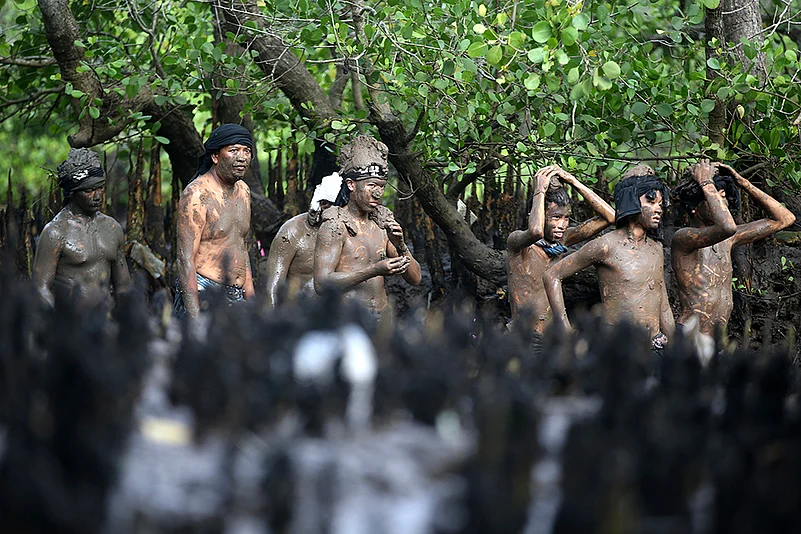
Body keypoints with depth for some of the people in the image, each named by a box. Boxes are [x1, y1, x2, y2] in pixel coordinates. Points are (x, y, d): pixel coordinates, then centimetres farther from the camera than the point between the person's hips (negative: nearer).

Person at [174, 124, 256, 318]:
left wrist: (251, 299, 19)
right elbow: (185, 259, -16)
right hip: (202, 295, -7)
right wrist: (194, 316, -22)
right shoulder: (197, 194, -11)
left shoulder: (243, 191, 14)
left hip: (236, 297, 7)